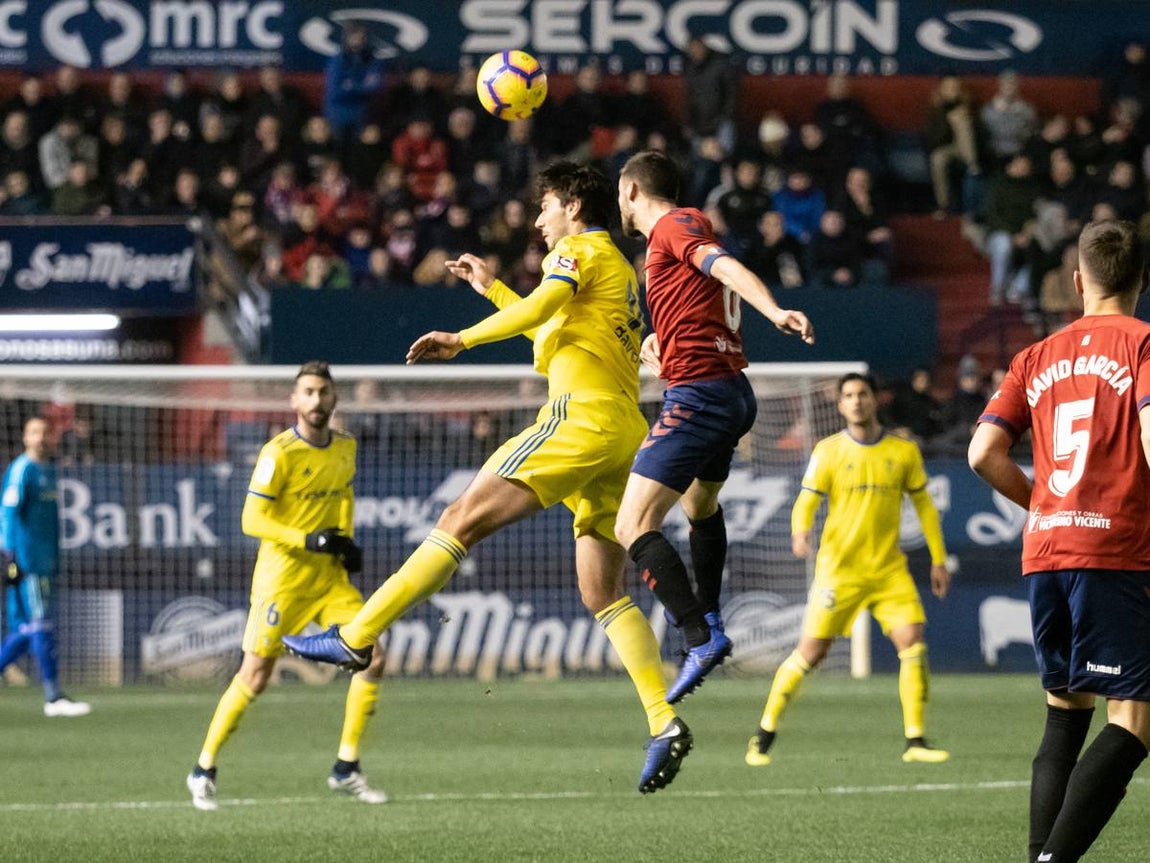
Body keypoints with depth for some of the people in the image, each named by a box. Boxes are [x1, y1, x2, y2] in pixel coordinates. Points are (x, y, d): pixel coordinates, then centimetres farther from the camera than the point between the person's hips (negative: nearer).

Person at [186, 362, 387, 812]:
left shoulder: (345, 448, 6)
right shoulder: (279, 453, -14)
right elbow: (252, 520, -17)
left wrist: (346, 540, 6)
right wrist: (308, 541, -27)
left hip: (330, 575, 6)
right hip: (282, 577, -6)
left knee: (373, 658, -5)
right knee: (255, 676, -6)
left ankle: (346, 769, 6)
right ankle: (204, 770, 8)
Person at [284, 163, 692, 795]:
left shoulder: (580, 250, 4)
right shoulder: (619, 269, 31)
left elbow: (538, 309, -14)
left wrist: (462, 339, -7)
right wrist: (492, 289, 41)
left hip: (582, 413, -9)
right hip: (624, 434, 9)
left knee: (462, 520, -11)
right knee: (603, 594, 5)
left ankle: (356, 638, -17)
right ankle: (664, 723, -9)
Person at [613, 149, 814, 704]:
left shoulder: (673, 224, -5)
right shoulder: (681, 228, 23)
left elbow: (723, 265, -24)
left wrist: (775, 311, -40)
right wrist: (658, 341, 20)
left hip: (698, 395, -10)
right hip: (734, 393, 10)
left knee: (633, 527, -15)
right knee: (701, 504, 34)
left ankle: (701, 637, -27)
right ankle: (707, 614, 47)